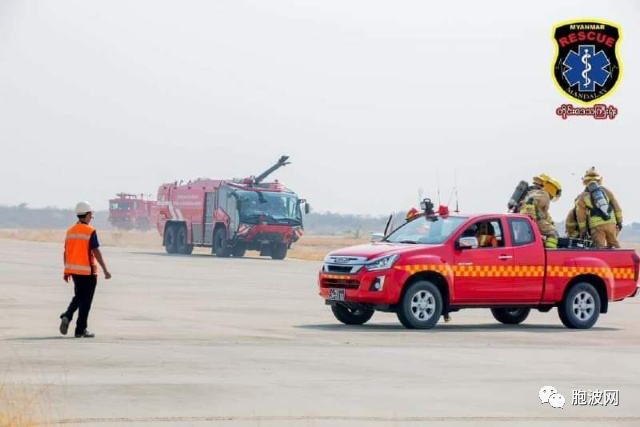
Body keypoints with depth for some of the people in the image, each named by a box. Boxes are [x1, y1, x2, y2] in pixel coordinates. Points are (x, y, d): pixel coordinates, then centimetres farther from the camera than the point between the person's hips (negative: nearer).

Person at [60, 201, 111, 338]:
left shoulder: (70, 231, 7)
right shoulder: (90, 231, -12)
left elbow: (66, 252, 10)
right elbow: (96, 252, -15)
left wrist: (66, 271, 18)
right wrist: (105, 270, -11)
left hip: (73, 270, 6)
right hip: (87, 270, -6)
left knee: (78, 297, 21)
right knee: (85, 301, 3)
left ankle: (67, 316, -2)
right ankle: (80, 330, 4)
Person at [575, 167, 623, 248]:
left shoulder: (583, 196, 5)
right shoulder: (606, 191, 12)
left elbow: (580, 216, 5)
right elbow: (617, 207, 11)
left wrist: (583, 230, 13)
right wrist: (619, 221, 20)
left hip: (596, 225, -3)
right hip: (611, 222, 3)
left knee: (600, 248, -4)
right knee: (613, 245, 15)